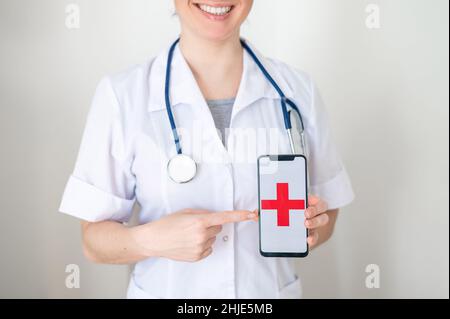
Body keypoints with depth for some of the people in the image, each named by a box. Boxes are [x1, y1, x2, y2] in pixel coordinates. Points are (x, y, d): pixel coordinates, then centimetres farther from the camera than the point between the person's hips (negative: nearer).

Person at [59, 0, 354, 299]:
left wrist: (312, 225, -20)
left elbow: (323, 220, 0)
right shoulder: (121, 94, -15)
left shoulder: (298, 89, -9)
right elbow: (94, 238, -9)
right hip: (164, 290, -1)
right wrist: (150, 239, -27)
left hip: (274, 290, 2)